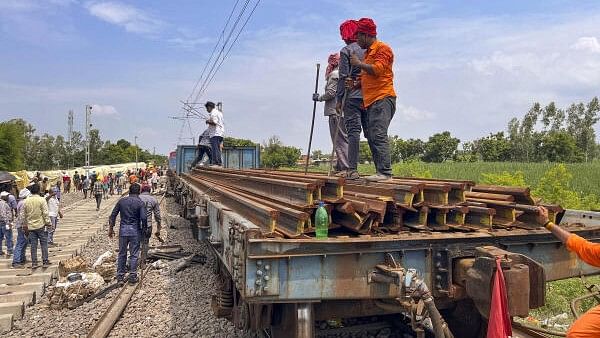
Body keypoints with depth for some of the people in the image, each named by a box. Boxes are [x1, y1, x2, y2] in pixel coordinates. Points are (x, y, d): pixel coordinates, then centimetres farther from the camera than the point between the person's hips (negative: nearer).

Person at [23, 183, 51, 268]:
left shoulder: (26, 201, 3)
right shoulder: (42, 200, -10)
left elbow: (24, 215, 9)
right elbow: (45, 213, -12)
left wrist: (25, 225, 17)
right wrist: (48, 223, -4)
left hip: (30, 226, 4)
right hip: (40, 225, -4)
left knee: (33, 245, 8)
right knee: (44, 244, 5)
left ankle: (34, 263, 11)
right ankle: (45, 261, 7)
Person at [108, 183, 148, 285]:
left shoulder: (121, 201, 5)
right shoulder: (140, 203, -6)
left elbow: (113, 215, 4)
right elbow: (144, 217, -15)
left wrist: (111, 228, 11)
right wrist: (144, 228, 0)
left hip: (123, 230, 3)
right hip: (135, 231, -3)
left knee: (122, 254, 12)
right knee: (134, 254, 5)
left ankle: (120, 277, 15)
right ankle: (132, 277, 9)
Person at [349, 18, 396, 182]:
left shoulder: (382, 48, -2)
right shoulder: (368, 52, 26)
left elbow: (377, 69, -17)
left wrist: (358, 63, -4)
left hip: (382, 98, -9)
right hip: (371, 100, 9)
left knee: (378, 135, -16)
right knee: (371, 137, 4)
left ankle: (385, 172, -17)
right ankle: (381, 172, 5)